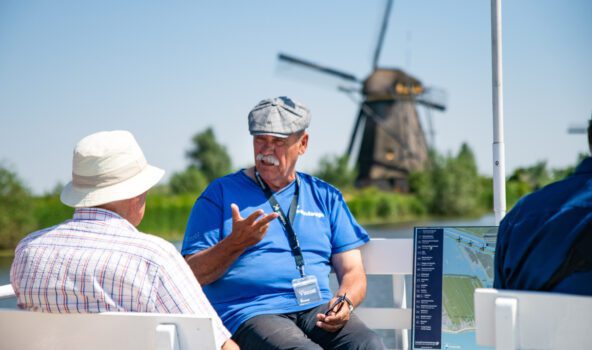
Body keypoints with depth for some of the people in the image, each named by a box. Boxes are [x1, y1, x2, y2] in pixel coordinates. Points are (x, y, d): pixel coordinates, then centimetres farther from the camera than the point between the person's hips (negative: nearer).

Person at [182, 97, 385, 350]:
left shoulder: (324, 197, 21)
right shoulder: (221, 194, 11)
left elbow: (352, 272, 17)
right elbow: (192, 276, 4)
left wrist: (345, 301, -6)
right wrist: (236, 243, -14)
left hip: (318, 310, 3)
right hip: (250, 314, -3)